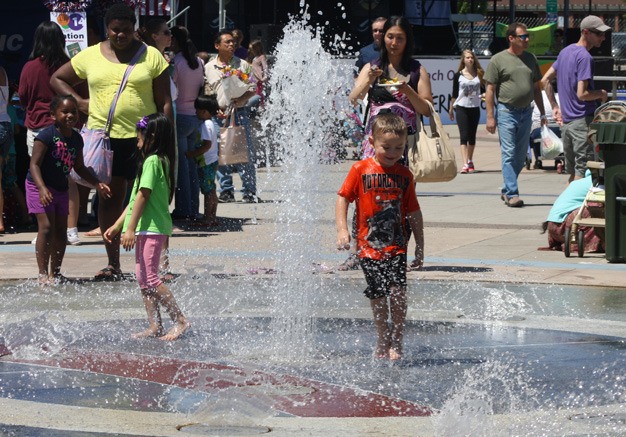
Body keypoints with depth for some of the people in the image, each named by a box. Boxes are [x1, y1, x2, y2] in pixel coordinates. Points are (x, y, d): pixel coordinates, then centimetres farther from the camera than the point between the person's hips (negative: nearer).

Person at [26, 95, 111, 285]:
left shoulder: (76, 139, 4)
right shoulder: (46, 136, -18)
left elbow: (79, 167, 17)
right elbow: (34, 164, -21)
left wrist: (97, 184, 9)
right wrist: (42, 188, -33)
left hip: (61, 188, 7)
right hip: (40, 187, -7)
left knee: (61, 230, 7)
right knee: (46, 227, -15)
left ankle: (55, 272, 17)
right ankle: (43, 274, -12)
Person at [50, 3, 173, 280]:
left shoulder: (151, 57, 3)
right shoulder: (90, 57, 8)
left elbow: (165, 102, 3)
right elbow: (57, 78, 21)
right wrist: (79, 102, 5)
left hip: (142, 137, -2)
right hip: (103, 135, 2)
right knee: (109, 198, 3)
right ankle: (113, 263, 9)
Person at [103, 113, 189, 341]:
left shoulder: (152, 161, -13)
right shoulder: (160, 160, 18)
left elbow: (142, 196, -19)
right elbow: (136, 198, 21)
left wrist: (130, 229, -21)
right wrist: (117, 225, 21)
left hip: (152, 228, -10)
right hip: (147, 228, 10)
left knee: (149, 277, -13)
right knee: (143, 278, 10)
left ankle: (180, 320, -13)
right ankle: (154, 326, 11)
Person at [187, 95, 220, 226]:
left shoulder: (206, 125, -16)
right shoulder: (212, 123, 14)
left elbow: (207, 145, -23)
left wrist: (193, 154, -16)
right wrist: (194, 152, 18)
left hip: (206, 163, -10)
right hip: (212, 161, 10)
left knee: (208, 191, -7)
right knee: (211, 191, 12)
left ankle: (207, 218, -5)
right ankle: (212, 217, 16)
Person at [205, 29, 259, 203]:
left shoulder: (242, 65, 8)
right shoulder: (209, 68, 8)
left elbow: (252, 88, 7)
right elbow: (207, 92, 10)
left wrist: (241, 99, -12)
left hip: (240, 112, -1)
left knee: (246, 154, -4)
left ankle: (249, 192, -1)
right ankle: (226, 191, 10)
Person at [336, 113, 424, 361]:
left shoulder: (404, 175, 5)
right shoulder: (361, 170, -2)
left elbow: (414, 212, 12)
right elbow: (343, 199, 0)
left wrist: (420, 246, 13)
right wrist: (342, 229, -13)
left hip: (397, 245, 1)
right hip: (369, 245, -1)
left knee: (398, 290, -14)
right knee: (377, 295, 3)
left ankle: (397, 342, 0)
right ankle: (383, 341, 22)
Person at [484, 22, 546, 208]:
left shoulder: (530, 59, 13)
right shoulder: (498, 60, -3)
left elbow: (536, 88, 20)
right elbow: (490, 90, -5)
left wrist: (542, 113, 14)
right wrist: (490, 117, -11)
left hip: (526, 112, 6)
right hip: (506, 111, -6)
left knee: (521, 156, 9)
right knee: (509, 154, -9)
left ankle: (506, 190, 23)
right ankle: (512, 194, -10)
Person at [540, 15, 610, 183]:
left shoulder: (565, 51, 12)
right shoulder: (585, 57, -15)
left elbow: (545, 80, 18)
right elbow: (582, 94, -21)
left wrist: (555, 106, 19)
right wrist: (602, 94, -4)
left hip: (565, 121, 9)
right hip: (583, 121, -9)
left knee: (572, 171, 15)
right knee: (583, 170, -6)